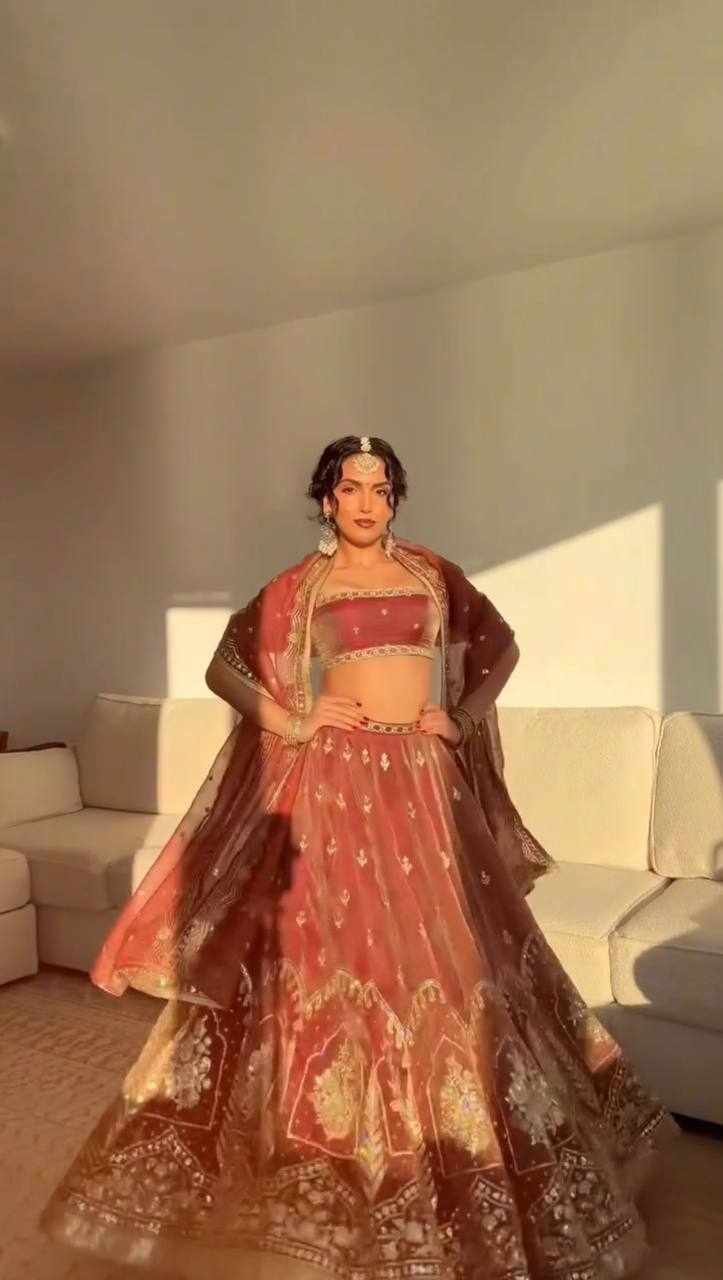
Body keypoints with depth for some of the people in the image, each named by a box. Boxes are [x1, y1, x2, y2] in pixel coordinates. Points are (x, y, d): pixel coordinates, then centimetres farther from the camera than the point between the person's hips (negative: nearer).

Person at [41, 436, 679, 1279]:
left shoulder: (433, 574, 9)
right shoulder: (297, 586, 3)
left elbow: (500, 646, 18)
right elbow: (225, 667, 5)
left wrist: (462, 716, 6)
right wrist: (293, 722, -6)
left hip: (424, 779, 3)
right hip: (336, 780, -2)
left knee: (443, 953, 10)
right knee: (338, 951, 3)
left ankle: (446, 1135, 30)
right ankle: (337, 1137, 21)